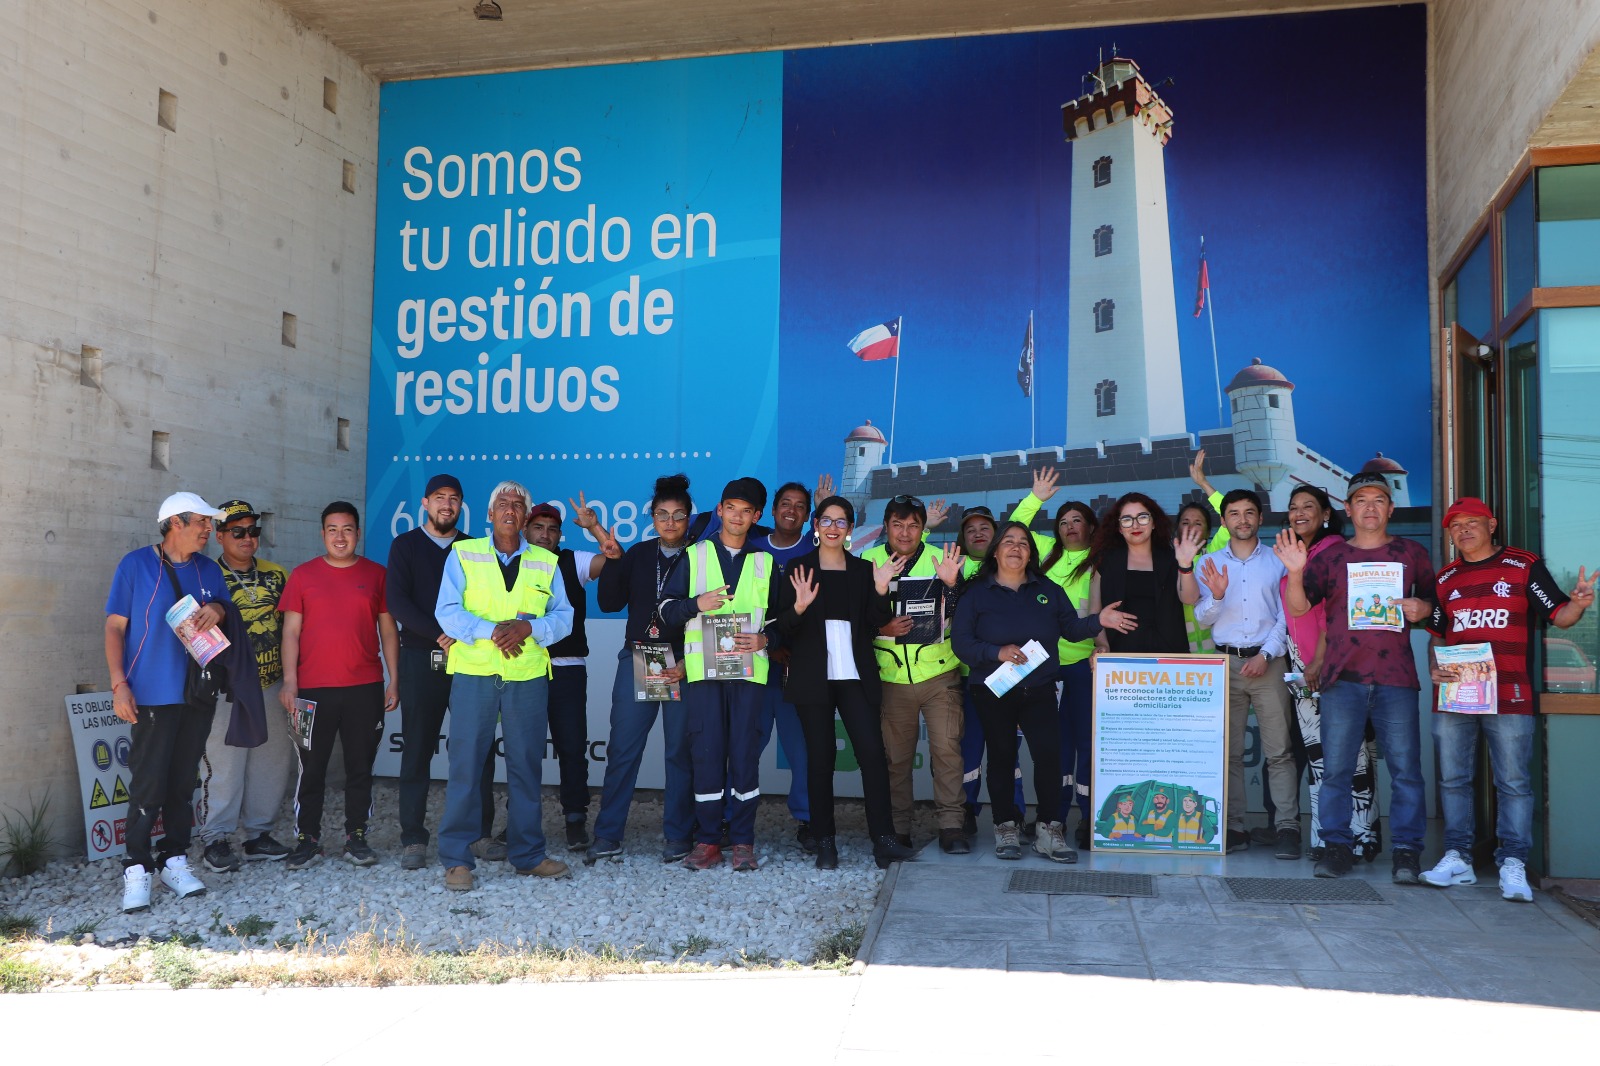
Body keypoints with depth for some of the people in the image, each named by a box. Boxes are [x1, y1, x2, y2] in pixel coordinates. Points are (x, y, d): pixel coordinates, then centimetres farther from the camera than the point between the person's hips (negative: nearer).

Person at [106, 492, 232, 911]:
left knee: (183, 782, 9)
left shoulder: (209, 570, 10)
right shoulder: (135, 565, -2)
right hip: (151, 696, -4)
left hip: (198, 693, 4)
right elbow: (115, 627, -3)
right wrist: (119, 684, -11)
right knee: (148, 785, -5)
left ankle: (175, 860, 19)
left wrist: (218, 610, -6)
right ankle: (137, 868, 6)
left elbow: (226, 613, 19)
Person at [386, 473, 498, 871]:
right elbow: (396, 600, -5)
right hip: (422, 659, -2)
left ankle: (481, 834, 10)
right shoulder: (406, 545, 7)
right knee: (417, 749, 1)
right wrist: (439, 634, -16)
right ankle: (413, 839, 8)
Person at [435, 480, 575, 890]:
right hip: (474, 673, -2)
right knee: (465, 764, -2)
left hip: (528, 676, 2)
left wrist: (529, 627, -13)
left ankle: (528, 854, 19)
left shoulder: (546, 563, 12)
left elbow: (563, 617, 7)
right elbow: (447, 612, -2)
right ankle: (456, 858, 7)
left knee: (527, 765, 8)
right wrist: (490, 630, -17)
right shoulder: (463, 554, 6)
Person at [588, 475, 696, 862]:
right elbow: (609, 603, 5)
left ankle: (677, 837, 13)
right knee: (622, 749, 0)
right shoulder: (638, 555, 12)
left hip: (682, 663, -2)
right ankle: (608, 835, 9)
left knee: (680, 751, 2)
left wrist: (689, 662, -12)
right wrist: (611, 559, -6)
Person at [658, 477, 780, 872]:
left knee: (745, 752, -3)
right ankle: (707, 840, 7)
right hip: (702, 668, 0)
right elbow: (666, 608, 7)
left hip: (749, 669, 1)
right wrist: (697, 604, -12)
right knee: (706, 753, -3)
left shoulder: (765, 563, 14)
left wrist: (764, 638, -5)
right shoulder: (694, 556, 11)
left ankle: (742, 841, 7)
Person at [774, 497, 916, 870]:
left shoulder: (864, 570, 11)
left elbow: (874, 626, 7)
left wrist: (881, 591, -8)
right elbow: (783, 629, 1)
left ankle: (883, 839, -7)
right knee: (821, 758, 1)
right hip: (814, 678, -1)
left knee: (873, 752, -10)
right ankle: (825, 842, 9)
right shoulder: (798, 568, 5)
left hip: (856, 676, 1)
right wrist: (799, 606, -19)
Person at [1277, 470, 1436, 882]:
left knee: (1405, 768, -1)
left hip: (1396, 678, 0)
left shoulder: (1411, 554, 12)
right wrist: (1295, 571, -15)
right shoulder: (1331, 557, 11)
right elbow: (1298, 606, 2)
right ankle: (1336, 848, 10)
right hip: (1343, 678, 0)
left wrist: (1424, 609, -4)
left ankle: (1406, 852, 8)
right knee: (1335, 768, 1)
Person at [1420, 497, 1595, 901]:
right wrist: (1435, 668, 1)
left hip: (1509, 697, -4)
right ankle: (1457, 858, 16)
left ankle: (1513, 864, 4)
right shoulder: (1445, 579, 15)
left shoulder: (1524, 566, 3)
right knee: (1452, 780, 8)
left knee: (1513, 782, -2)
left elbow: (1559, 616, -1)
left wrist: (1578, 604, -23)